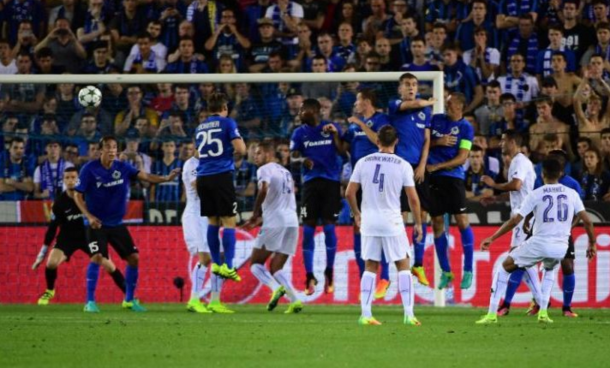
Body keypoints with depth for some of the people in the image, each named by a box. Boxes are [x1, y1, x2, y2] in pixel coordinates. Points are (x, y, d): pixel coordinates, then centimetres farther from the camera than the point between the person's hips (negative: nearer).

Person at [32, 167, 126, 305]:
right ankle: (49, 291, 7)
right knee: (51, 263, -21)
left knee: (109, 265, -6)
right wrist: (41, 256, -9)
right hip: (68, 236, 0)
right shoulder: (60, 202, -15)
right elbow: (52, 228, -10)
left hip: (88, 234, 0)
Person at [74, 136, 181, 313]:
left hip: (117, 223, 4)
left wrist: (166, 178, -31)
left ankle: (129, 299, 16)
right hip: (96, 224, -4)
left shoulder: (123, 168, -2)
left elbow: (145, 176, -14)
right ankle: (90, 301, -13)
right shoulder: (89, 169, -11)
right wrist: (89, 216, -22)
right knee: (97, 257, -21)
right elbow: (78, 195, -9)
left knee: (134, 258, 0)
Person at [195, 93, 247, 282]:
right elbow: (240, 149, -9)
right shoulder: (227, 123, -1)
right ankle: (227, 266, -13)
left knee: (213, 222, 14)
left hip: (203, 178, 6)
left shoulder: (200, 128, 16)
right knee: (229, 222, -4)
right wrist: (240, 141, 13)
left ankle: (216, 263, 16)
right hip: (222, 176, -6)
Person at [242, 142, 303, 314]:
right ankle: (295, 300, -9)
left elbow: (264, 190, -21)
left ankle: (276, 287, -22)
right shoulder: (285, 172, 25)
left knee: (256, 263, 4)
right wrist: (260, 219, 29)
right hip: (292, 222, 7)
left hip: (274, 223, -7)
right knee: (276, 268, 11)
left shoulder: (265, 170, -1)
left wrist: (255, 214, -10)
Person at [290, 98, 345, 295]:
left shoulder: (332, 128, 4)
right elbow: (293, 156, 3)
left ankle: (329, 273, 11)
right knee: (308, 229, -3)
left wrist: (335, 135, -17)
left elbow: (343, 152, -3)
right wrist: (302, 160, -19)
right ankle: (309, 277, 1)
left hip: (331, 181, -2)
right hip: (310, 181, 2)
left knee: (329, 227, -3)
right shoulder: (300, 133, 9)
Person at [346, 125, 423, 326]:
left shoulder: (363, 162, 1)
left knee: (370, 267, 11)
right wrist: (418, 223, 6)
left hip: (369, 221, 2)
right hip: (392, 222, -2)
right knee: (403, 266, 6)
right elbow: (413, 198, -6)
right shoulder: (403, 165, -5)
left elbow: (349, 192, 2)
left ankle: (365, 314, 4)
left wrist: (356, 214, 19)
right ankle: (408, 313, -2)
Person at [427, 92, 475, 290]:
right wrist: (438, 142, -7)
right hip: (433, 177, 4)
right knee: (437, 223, 5)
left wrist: (437, 166, -13)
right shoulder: (436, 119, 10)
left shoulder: (465, 128, -2)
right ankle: (445, 272, 15)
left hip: (453, 177, -4)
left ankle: (468, 271, 0)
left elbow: (462, 158, -8)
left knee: (462, 220, -9)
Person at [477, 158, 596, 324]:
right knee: (550, 269, 38)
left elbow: (515, 220, -3)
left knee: (505, 267, 18)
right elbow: (587, 221, 3)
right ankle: (543, 312, 22)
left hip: (539, 244, -3)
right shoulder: (572, 194, 6)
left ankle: (492, 314, 9)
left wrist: (492, 238, 5)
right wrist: (592, 244, 18)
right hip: (561, 247, 3)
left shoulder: (535, 194, -1)